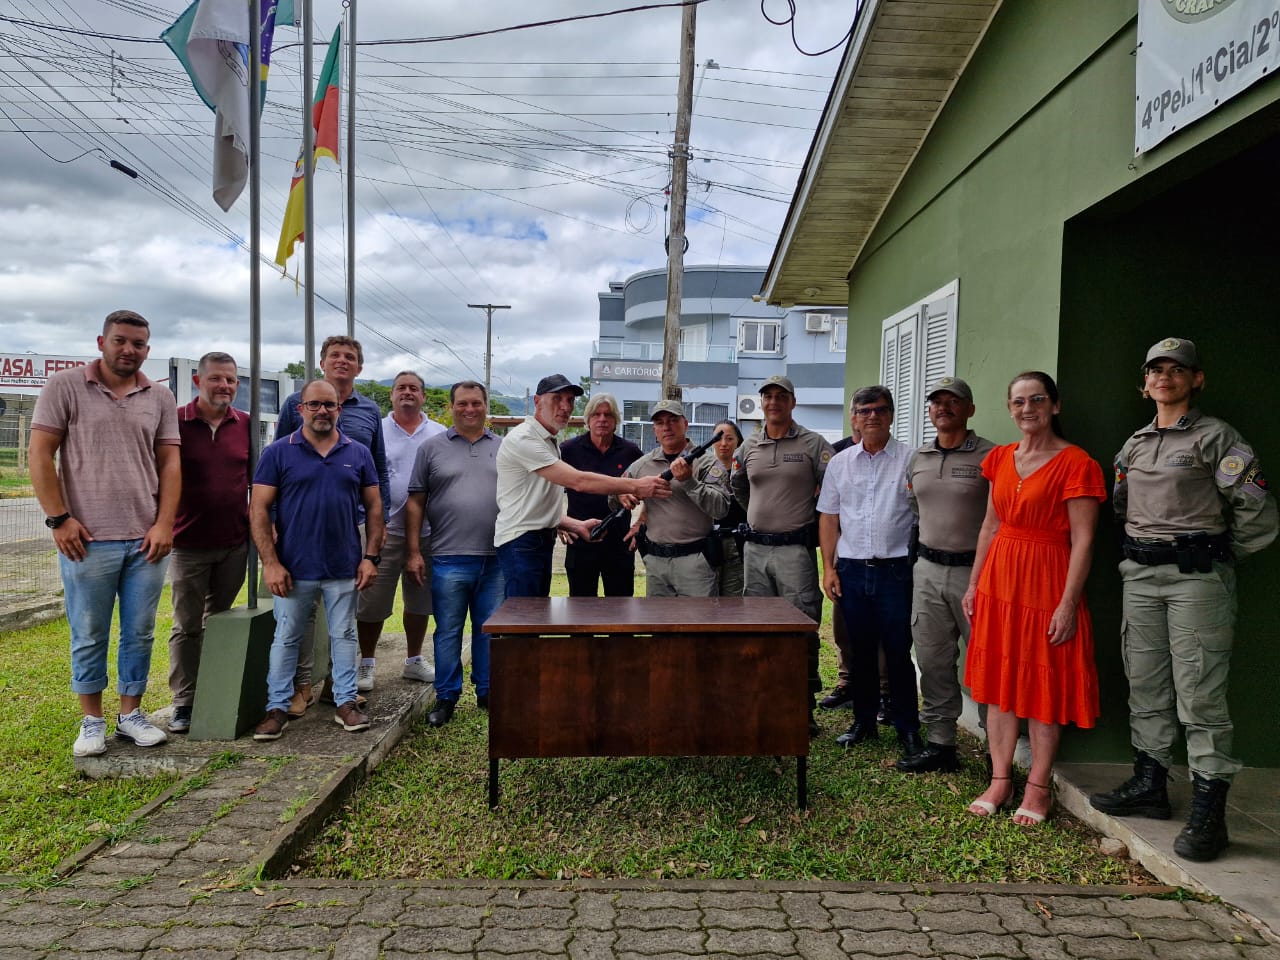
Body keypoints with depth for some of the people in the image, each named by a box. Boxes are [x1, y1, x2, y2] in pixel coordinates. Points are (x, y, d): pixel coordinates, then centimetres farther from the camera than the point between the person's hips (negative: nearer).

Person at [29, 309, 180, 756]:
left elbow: (169, 463, 7)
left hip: (146, 540, 3)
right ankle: (92, 720, 21)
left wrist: (164, 524, -2)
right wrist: (59, 519, -9)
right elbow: (40, 454, -2)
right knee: (89, 636, 7)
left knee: (140, 634, 9)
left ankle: (130, 714, 23)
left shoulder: (160, 397, 8)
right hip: (87, 539, -3)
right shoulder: (65, 386, 0)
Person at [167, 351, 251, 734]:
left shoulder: (246, 425, 4)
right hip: (189, 544, -3)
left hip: (235, 544, 3)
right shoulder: (175, 423, -5)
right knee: (187, 627, 5)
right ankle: (183, 702, 14)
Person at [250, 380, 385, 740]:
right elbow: (259, 509, -4)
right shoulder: (278, 453, -1)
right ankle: (277, 707, 21)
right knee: (285, 639, 9)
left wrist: (371, 556, 0)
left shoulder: (358, 453, 6)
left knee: (344, 636, 11)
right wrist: (270, 562, -10)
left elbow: (373, 507, 7)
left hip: (345, 568, 2)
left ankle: (346, 702, 22)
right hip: (294, 568, -1)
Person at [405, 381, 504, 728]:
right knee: (448, 631, 5)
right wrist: (414, 552, -1)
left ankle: (487, 692, 24)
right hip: (449, 559, -2)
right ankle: (446, 698, 18)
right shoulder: (433, 448, 5)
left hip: (496, 559, 2)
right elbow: (415, 502, 4)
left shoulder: (504, 449, 10)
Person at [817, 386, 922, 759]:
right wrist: (829, 568, 6)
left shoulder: (910, 460, 0)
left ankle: (908, 728, 14)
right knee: (860, 651, 11)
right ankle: (864, 721, 25)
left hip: (895, 569, -3)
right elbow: (829, 518, 12)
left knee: (899, 653, 0)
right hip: (851, 569, 3)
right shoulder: (840, 463, 10)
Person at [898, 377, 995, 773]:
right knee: (932, 661, 9)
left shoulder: (989, 457, -6)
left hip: (973, 570, -6)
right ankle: (940, 744, 20)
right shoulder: (917, 459, 12)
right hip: (927, 569, 6)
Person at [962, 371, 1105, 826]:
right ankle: (1000, 780, 20)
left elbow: (1082, 540, -12)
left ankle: (1037, 788, 17)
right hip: (998, 580, 6)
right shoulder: (1000, 459, 9)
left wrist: (1068, 603, -16)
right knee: (997, 682, 9)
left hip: (1045, 582, -6)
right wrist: (974, 583, 12)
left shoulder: (1076, 464, -10)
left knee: (1043, 686, 4)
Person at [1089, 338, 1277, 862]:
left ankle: (1208, 813, 1)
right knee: (1145, 686, 12)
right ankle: (1149, 785, 24)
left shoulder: (1215, 436, -4)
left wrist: (1223, 555, 2)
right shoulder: (1135, 443, 15)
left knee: (1199, 695, -6)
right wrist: (1142, 546, 14)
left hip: (1196, 575, -6)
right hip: (1140, 574, 6)